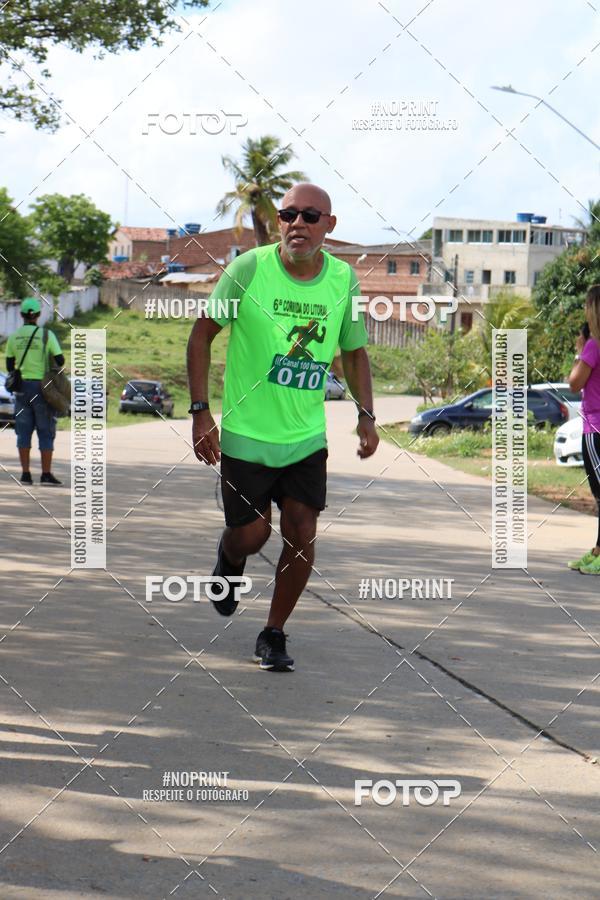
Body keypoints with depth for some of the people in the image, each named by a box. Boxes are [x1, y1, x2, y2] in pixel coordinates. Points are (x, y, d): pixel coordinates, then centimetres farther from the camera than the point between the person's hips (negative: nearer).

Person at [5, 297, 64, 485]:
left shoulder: (14, 337, 3)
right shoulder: (46, 334, -8)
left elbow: (9, 365, 7)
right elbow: (60, 360, -7)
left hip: (22, 387, 3)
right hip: (42, 388, -3)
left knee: (24, 432, 7)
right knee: (46, 432, 2)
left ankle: (25, 473, 3)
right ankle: (46, 474, -2)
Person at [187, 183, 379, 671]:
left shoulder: (344, 279, -3)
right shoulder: (249, 268, -13)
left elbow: (354, 350, 12)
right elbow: (202, 333, -4)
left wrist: (366, 415, 0)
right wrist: (201, 411, -10)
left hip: (307, 435, 2)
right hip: (246, 432, -2)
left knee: (302, 536, -4)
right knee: (252, 534, 3)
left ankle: (274, 635, 14)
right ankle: (229, 559, 41)